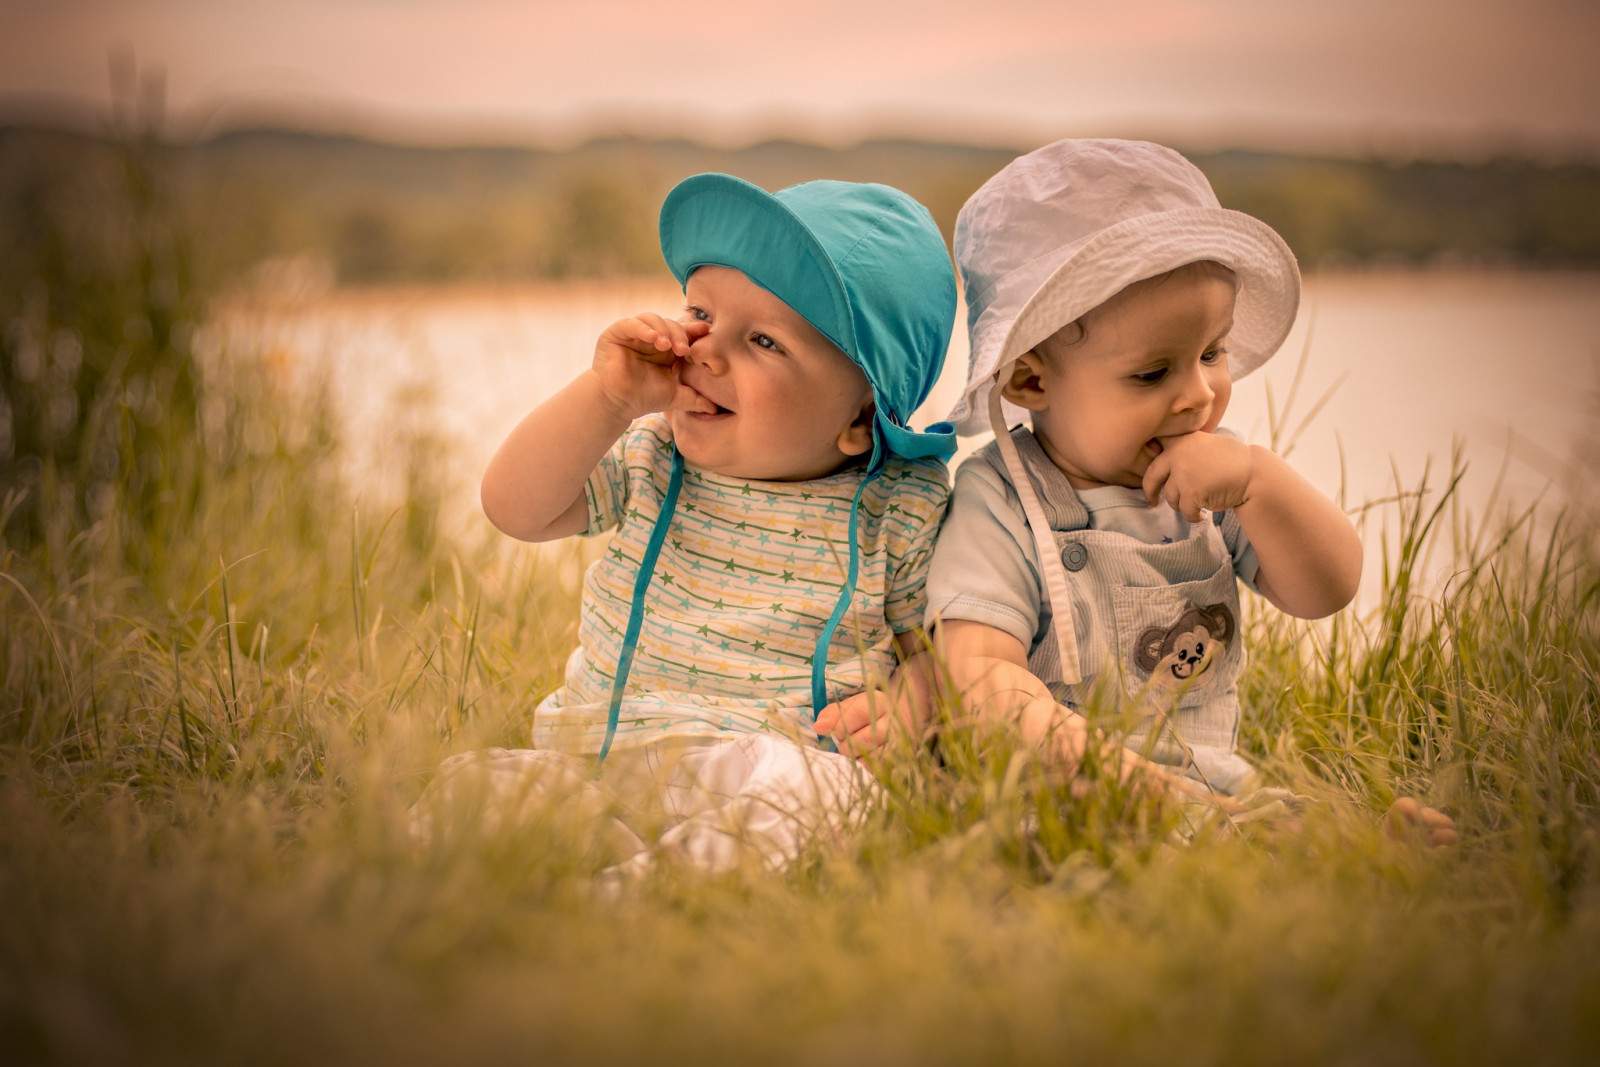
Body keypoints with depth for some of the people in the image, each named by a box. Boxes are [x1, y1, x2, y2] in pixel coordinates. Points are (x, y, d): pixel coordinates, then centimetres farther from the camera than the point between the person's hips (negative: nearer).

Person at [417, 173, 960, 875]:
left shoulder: (901, 513, 0)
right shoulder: (652, 457, 8)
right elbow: (515, 508, -1)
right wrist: (608, 397, -12)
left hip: (766, 764, -3)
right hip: (592, 753, 3)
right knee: (470, 784, -22)